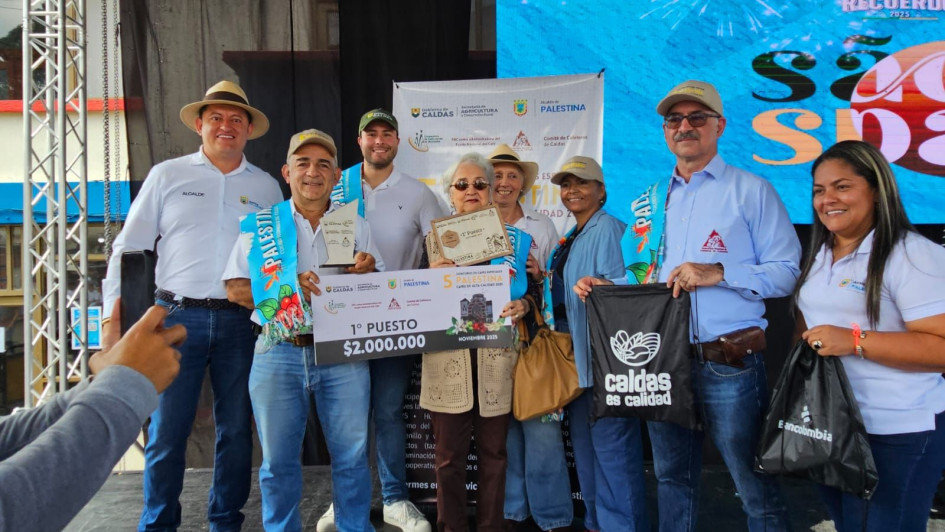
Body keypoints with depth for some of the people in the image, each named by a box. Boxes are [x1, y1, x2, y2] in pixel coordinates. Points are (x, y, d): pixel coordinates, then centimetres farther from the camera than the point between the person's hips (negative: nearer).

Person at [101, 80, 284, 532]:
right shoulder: (167, 176, 5)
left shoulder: (266, 187, 10)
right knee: (166, 430, 2)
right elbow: (129, 247, 4)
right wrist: (114, 316, -2)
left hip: (241, 321, 2)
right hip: (178, 316, -1)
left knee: (236, 429, 9)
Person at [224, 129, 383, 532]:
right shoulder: (260, 225, 6)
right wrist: (286, 289, -15)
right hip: (279, 353, 0)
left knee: (352, 456, 5)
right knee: (278, 460, 9)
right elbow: (235, 289, 1)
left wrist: (368, 273, -10)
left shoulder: (357, 226, 10)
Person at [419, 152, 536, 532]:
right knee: (449, 454, 4)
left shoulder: (513, 238, 9)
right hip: (448, 361, 0)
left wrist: (522, 306, -13)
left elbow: (535, 290, 8)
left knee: (494, 451, 9)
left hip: (497, 360, 0)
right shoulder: (435, 238, 10)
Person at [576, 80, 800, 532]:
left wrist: (720, 273, -20)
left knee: (755, 487, 4)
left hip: (729, 362, -5)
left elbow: (787, 272, -8)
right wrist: (604, 288, 0)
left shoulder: (751, 191, -2)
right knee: (672, 477, 18)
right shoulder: (649, 201, 13)